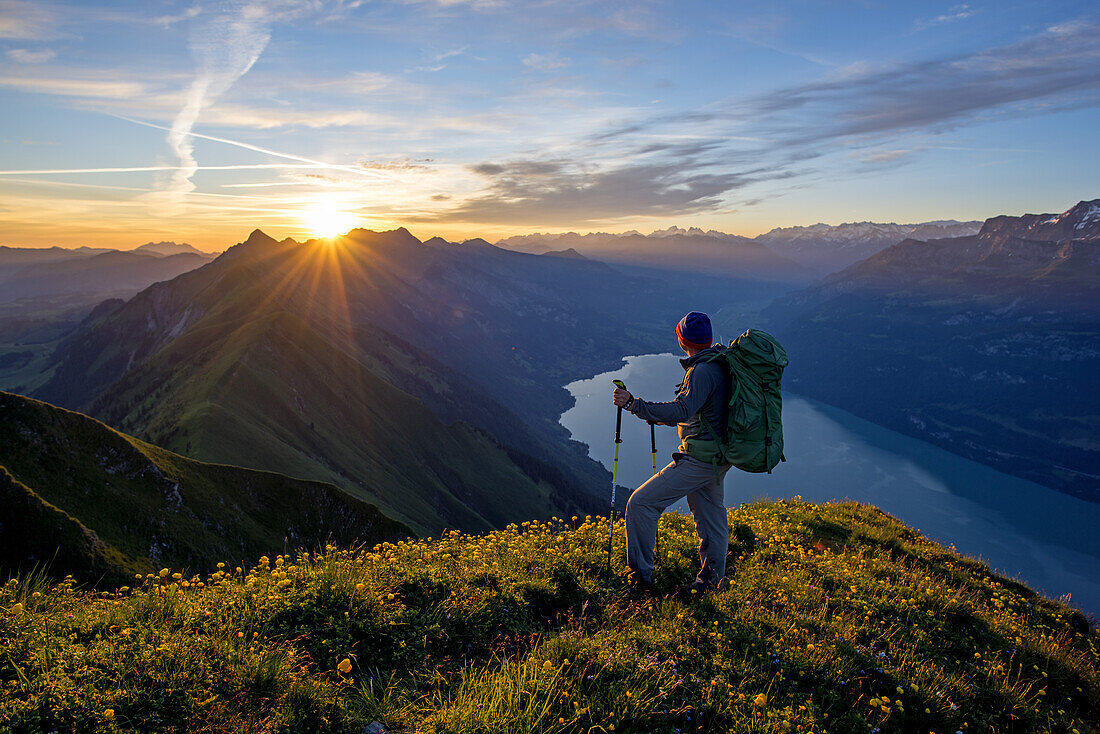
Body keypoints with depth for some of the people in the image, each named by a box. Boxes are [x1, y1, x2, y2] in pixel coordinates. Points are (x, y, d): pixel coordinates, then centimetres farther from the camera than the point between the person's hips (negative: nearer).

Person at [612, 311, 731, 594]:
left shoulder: (703, 371, -20)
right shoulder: (720, 363, 10)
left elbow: (681, 411, -33)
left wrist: (633, 404, -32)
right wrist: (668, 419, 25)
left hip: (698, 460, -10)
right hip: (718, 459, 10)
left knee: (641, 504, -6)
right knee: (710, 520, 19)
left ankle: (640, 573, 2)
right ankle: (713, 581, 31)